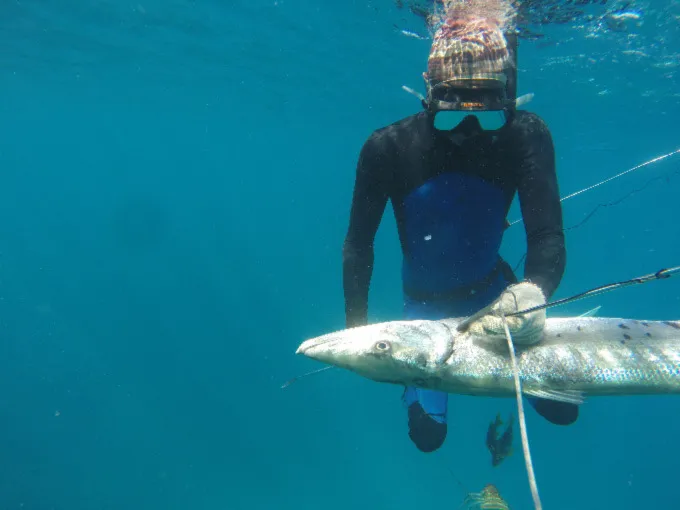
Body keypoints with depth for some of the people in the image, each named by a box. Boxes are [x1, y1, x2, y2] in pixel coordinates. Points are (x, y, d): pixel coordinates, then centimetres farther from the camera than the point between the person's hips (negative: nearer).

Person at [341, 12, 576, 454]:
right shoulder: (388, 148, -24)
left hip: (494, 291, 2)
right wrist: (357, 326, -17)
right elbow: (358, 243, -14)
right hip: (426, 302, -1)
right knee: (428, 433, 2)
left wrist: (535, 289, -46)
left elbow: (548, 234, -24)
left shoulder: (526, 136, -22)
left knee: (561, 409, 6)